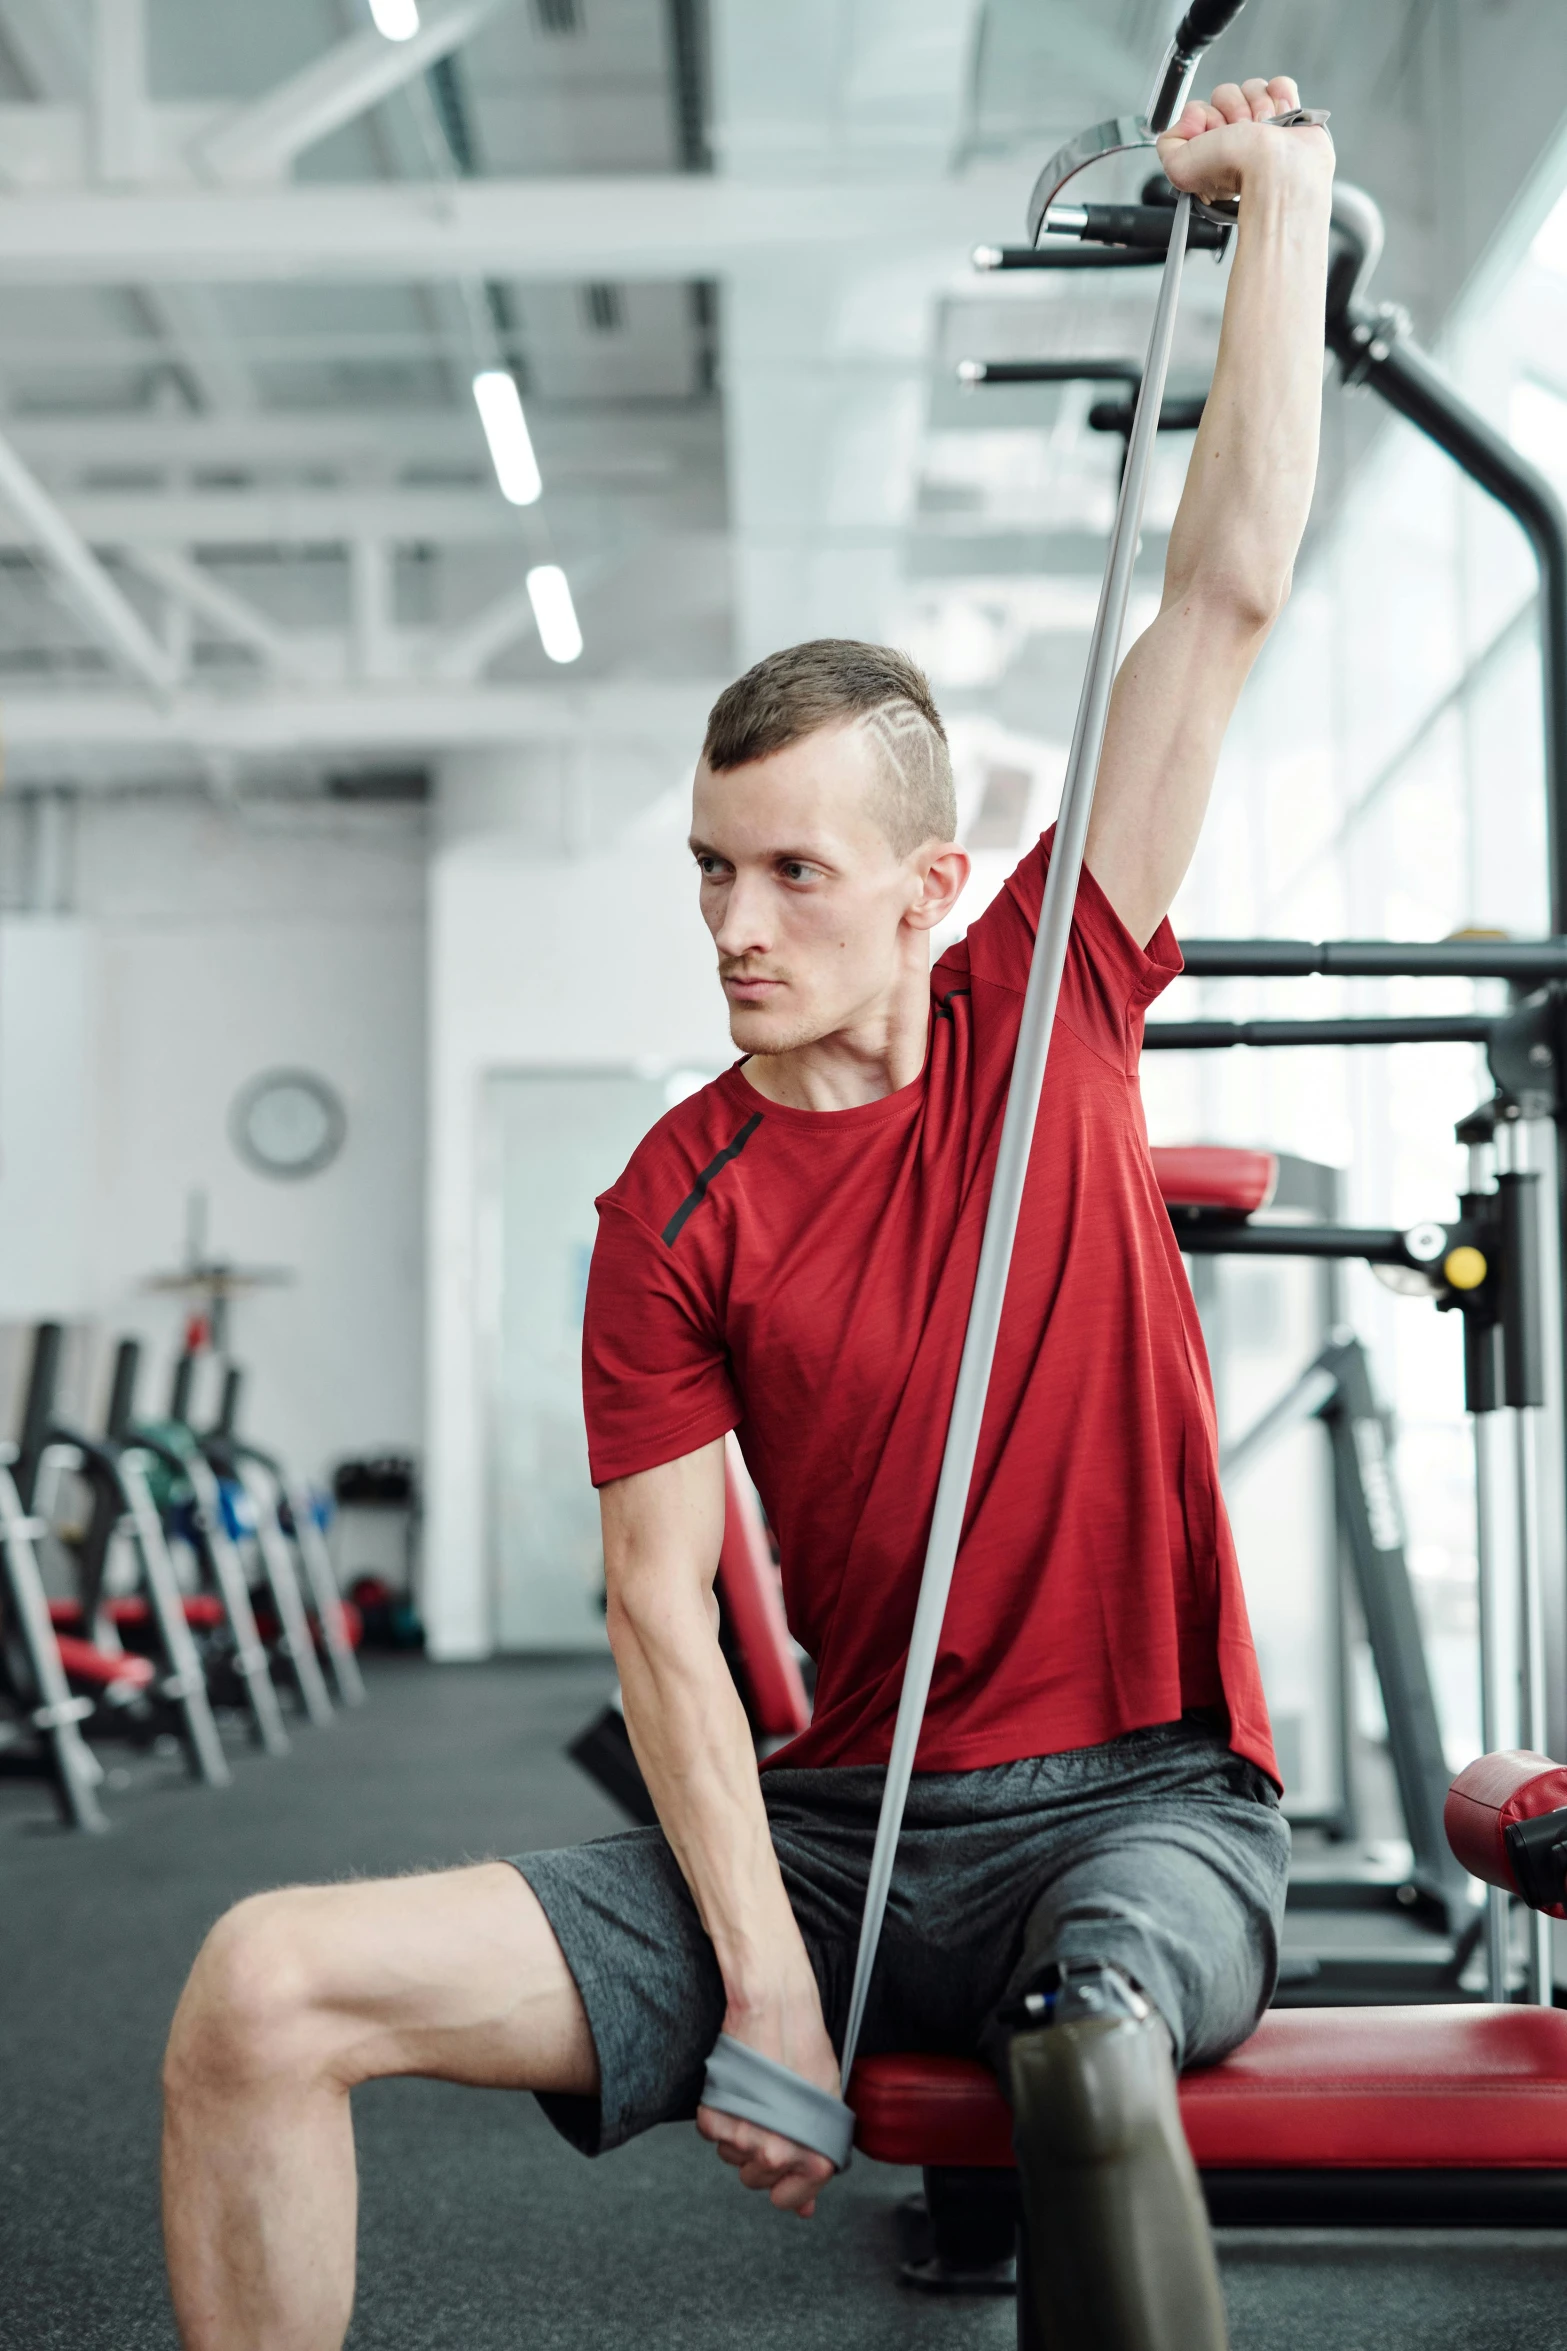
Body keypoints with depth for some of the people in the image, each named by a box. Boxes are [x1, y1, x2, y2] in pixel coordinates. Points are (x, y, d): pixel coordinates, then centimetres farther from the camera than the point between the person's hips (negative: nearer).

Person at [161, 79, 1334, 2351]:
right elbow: (664, 1615, -4)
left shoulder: (1053, 1009, 1)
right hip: (835, 1821, 2)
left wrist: (1282, 202, 3)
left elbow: (1227, 591, 0)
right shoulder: (674, 1208, 0)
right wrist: (764, 1984, -15)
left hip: (1144, 1812, -1)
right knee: (266, 1987, -13)